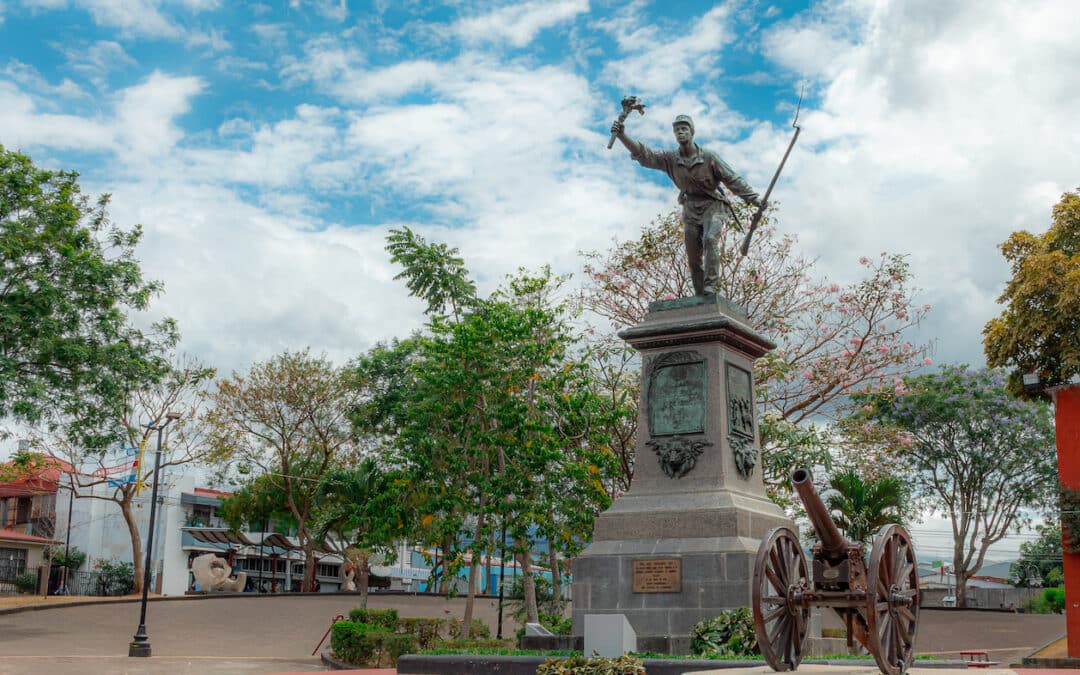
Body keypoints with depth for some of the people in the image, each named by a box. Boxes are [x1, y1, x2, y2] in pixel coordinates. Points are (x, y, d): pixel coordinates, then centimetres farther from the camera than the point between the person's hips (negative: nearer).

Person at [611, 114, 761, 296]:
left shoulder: (709, 158, -10)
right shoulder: (670, 159, -2)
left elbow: (733, 180, -6)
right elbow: (644, 154, -15)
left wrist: (755, 200, -9)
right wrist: (622, 136, -31)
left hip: (713, 206, -4)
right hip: (691, 210, 4)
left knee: (710, 239, -30)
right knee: (694, 260, 2)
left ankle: (711, 286, -33)